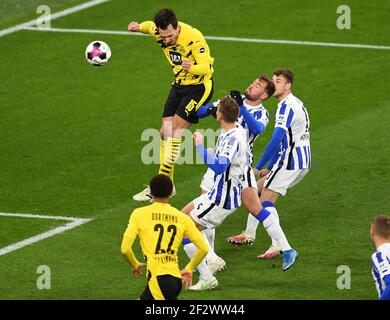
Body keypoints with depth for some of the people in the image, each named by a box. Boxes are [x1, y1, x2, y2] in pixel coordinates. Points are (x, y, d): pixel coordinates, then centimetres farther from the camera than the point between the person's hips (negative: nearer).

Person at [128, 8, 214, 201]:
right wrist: (139, 27, -8)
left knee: (175, 130, -17)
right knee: (165, 133, 3)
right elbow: (150, 26, 15)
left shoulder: (193, 38, -29)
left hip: (199, 86, -7)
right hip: (179, 84, 7)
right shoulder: (160, 32, -10)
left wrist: (192, 68, -58)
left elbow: (207, 66, -35)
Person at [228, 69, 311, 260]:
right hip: (301, 162, 10)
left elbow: (276, 140, -23)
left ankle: (278, 246, -21)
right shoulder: (292, 104, 18)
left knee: (266, 200, -14)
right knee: (257, 189, 21)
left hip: (292, 162, -10)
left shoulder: (287, 106, -16)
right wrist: (269, 168, 21)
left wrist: (259, 167, -20)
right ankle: (249, 235, 31)